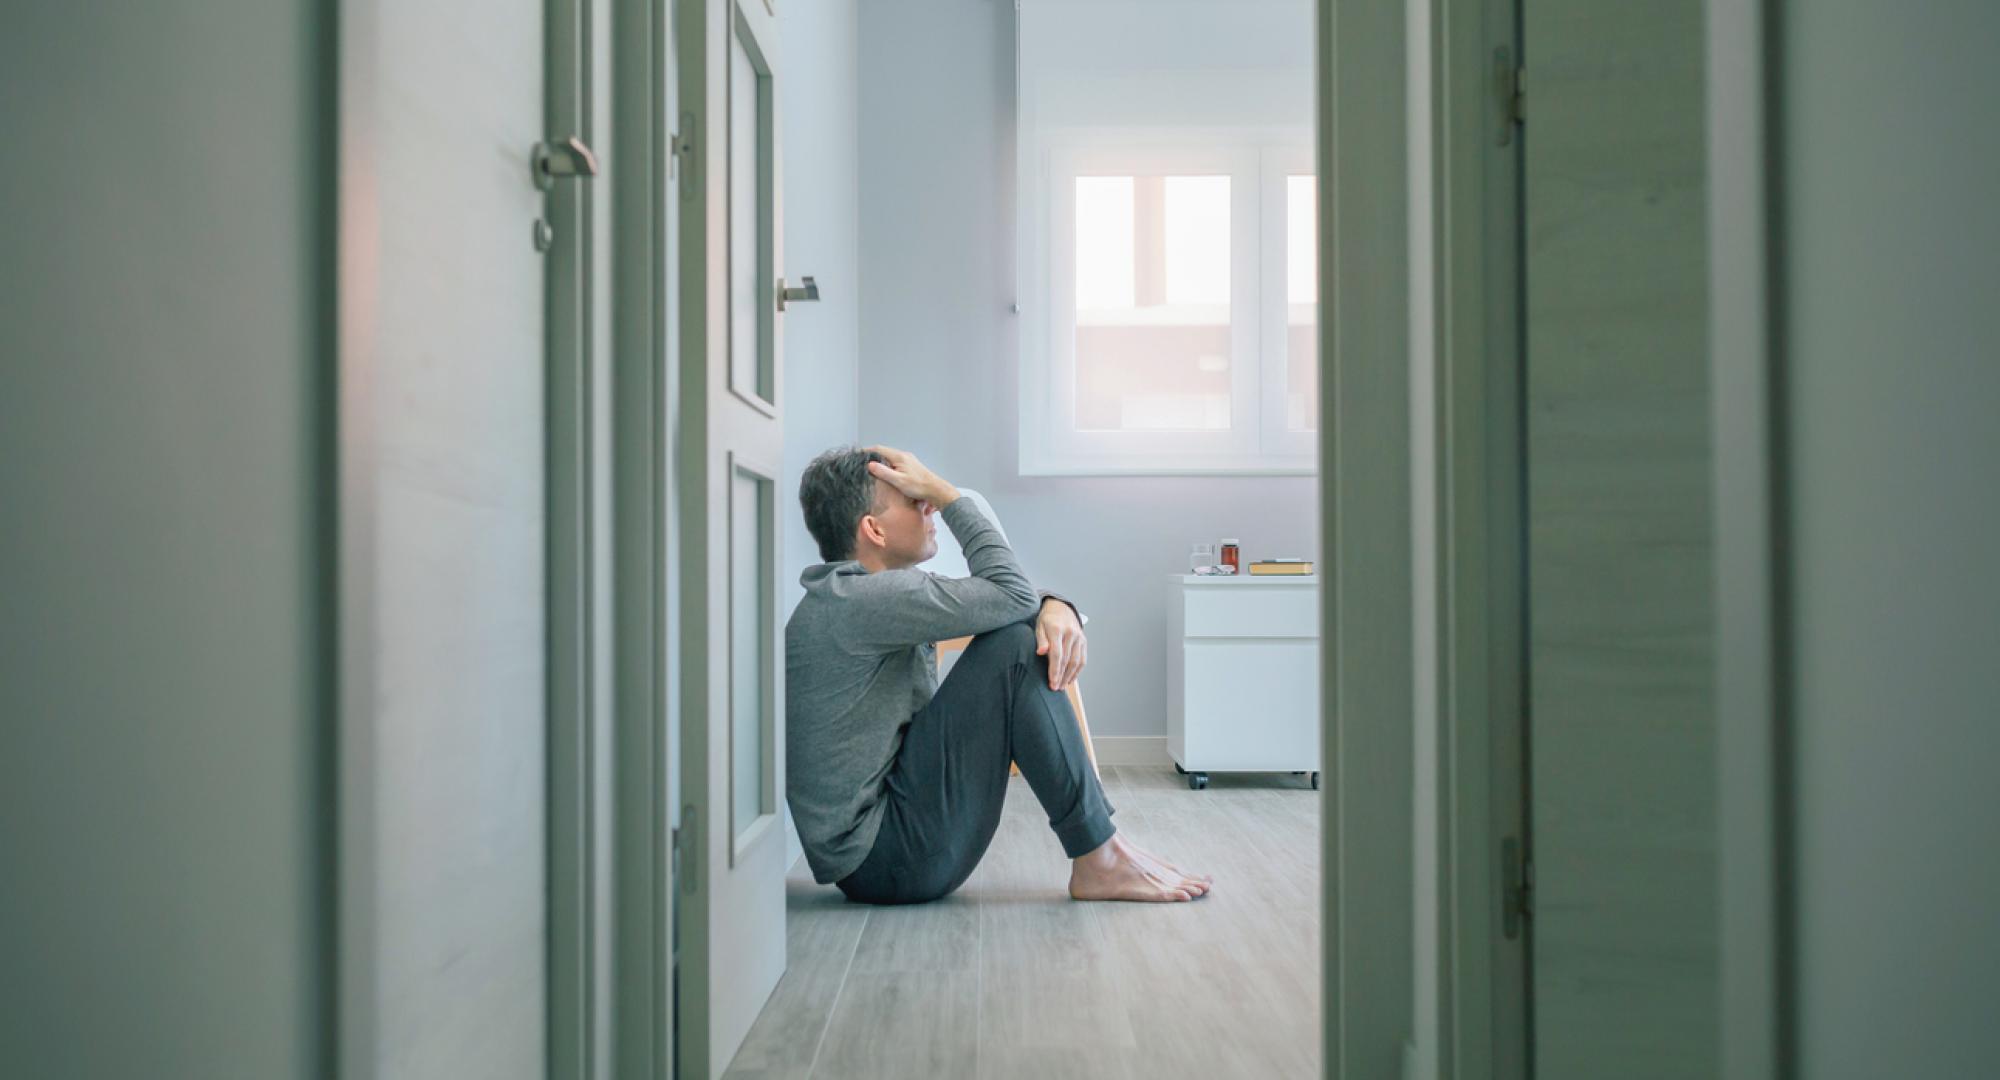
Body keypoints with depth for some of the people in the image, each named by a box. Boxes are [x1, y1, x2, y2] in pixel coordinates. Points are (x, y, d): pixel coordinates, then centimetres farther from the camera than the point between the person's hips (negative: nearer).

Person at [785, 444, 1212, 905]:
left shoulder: (873, 601, 15)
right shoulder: (860, 600, -18)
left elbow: (1010, 599, 13)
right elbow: (1012, 595, -16)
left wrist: (1055, 608, -10)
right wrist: (941, 491, -9)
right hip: (881, 861, -10)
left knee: (1036, 639, 7)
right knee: (1014, 647, -17)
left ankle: (1103, 849, 4)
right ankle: (1100, 862, -13)